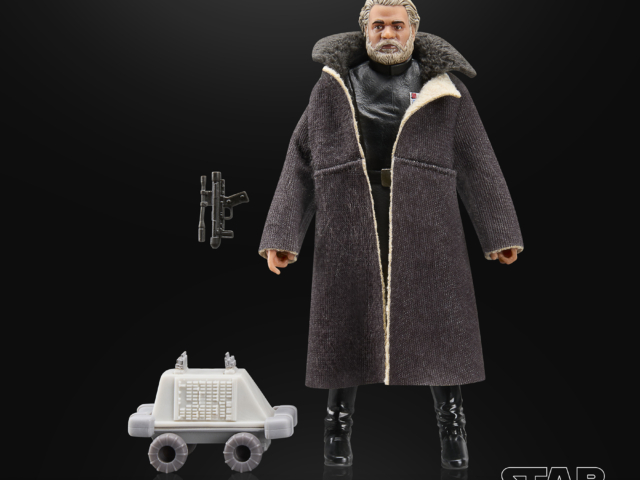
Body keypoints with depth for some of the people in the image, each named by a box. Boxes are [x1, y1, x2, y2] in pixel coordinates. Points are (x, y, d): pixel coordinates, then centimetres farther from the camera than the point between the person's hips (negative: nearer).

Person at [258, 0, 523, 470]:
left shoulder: (445, 91, 4)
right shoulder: (333, 88, 7)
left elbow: (478, 165, 5)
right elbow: (301, 163, 5)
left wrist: (501, 235, 2)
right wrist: (282, 236, 0)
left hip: (423, 225, 0)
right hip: (350, 224, 1)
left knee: (438, 323, 1)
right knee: (347, 321, 5)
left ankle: (452, 425, 17)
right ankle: (339, 426, 20)